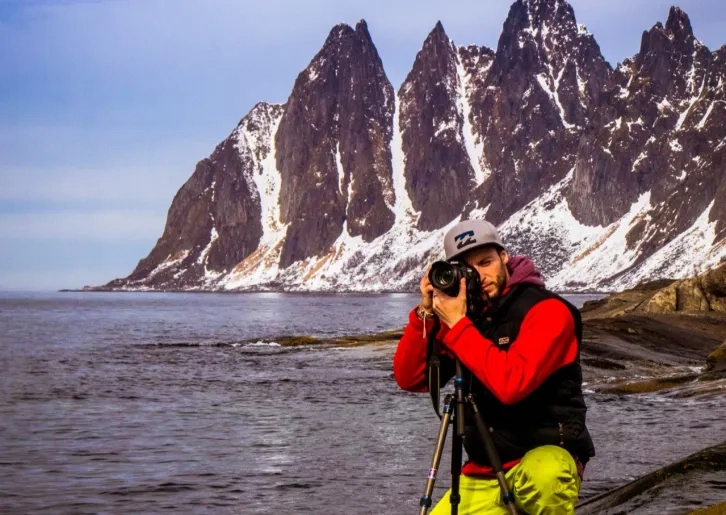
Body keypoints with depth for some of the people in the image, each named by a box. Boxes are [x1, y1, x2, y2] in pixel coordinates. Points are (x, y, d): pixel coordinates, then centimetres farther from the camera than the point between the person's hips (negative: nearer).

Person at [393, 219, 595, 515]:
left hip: (546, 454, -6)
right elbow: (410, 379, -1)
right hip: (484, 473, 6)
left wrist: (457, 326, -22)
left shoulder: (548, 311, -14)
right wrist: (426, 313, -12)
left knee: (540, 478, -40)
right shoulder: (463, 313, 5)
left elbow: (512, 384, -28)